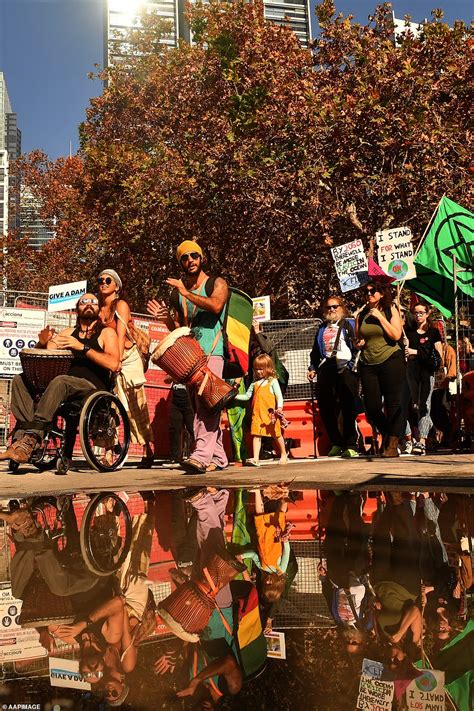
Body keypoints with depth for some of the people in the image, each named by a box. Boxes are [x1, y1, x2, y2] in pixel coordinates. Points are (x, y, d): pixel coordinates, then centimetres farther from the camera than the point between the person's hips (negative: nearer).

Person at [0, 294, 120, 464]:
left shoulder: (107, 332, 9)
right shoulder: (68, 333, 24)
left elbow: (114, 364, -9)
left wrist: (82, 347, -14)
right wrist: (43, 343, -2)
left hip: (95, 386, -5)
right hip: (68, 386, 6)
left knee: (60, 381, -36)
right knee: (20, 380, -14)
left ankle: (29, 440, -40)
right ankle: (24, 435, -32)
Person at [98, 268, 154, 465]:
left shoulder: (121, 305, -4)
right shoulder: (97, 308, 9)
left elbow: (121, 335, -15)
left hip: (127, 358, -4)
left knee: (136, 406, 0)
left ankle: (147, 450, 11)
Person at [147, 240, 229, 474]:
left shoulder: (217, 283, 3)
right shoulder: (177, 292, 17)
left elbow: (216, 306, -20)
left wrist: (187, 293, -16)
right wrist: (165, 317, -1)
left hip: (212, 352, -6)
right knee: (198, 408, 5)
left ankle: (201, 455, -27)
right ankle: (218, 457, 12)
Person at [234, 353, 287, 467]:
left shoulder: (273, 381, 1)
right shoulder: (254, 384, 15)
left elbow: (279, 396, -4)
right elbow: (246, 396, 18)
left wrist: (279, 407, -18)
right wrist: (235, 396, 7)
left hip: (271, 413, -4)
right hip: (257, 413, 4)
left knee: (276, 435, 8)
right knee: (256, 435, -7)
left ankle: (283, 455, 25)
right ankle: (255, 459, -10)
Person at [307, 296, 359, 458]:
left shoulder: (349, 324, 8)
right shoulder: (322, 328, 23)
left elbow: (357, 346, -1)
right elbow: (315, 350, 25)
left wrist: (352, 365, -12)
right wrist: (312, 368, 16)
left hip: (344, 367, -5)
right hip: (325, 368, 5)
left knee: (348, 407, -7)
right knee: (325, 407, 2)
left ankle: (351, 445, -4)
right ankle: (336, 443, 13)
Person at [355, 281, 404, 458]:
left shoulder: (390, 310, 2)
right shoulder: (361, 315, 10)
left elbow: (396, 335, -10)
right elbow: (357, 341, 20)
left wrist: (380, 317, -12)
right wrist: (358, 344, -3)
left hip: (391, 361, -3)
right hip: (368, 364, 4)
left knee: (392, 403, -5)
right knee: (371, 406, 1)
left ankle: (392, 444, 4)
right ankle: (386, 433, 28)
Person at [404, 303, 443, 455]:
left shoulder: (434, 332, 8)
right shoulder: (409, 331, 15)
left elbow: (439, 354, 0)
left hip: (428, 370, -4)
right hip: (412, 370, 4)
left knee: (424, 404, -12)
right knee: (416, 404, 9)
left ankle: (422, 442, -19)